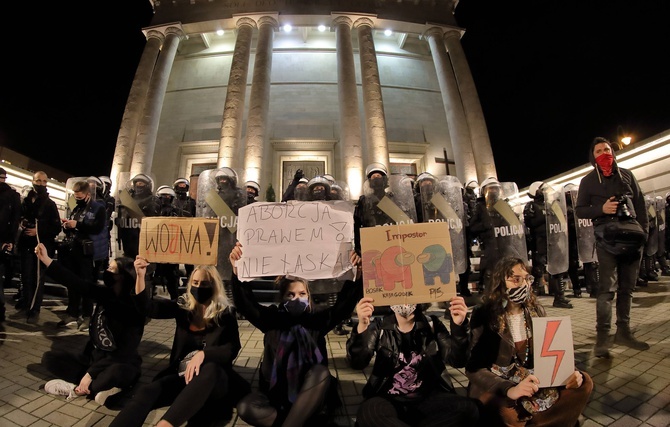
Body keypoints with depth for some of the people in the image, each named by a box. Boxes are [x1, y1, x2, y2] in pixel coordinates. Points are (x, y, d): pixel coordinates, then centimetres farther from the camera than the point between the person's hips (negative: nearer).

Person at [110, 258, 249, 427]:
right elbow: (149, 307, -3)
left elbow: (232, 348, -12)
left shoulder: (225, 312, -1)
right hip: (181, 375, 4)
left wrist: (203, 354, -28)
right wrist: (141, 276, -18)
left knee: (210, 369, -39)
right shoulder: (183, 307, 9)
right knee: (145, 392, -26)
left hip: (214, 379, -3)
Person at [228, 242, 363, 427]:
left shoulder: (317, 320, -1)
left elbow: (343, 305, -14)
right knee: (246, 407, -27)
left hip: (308, 400, -1)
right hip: (276, 394, 1)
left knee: (320, 371, -31)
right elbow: (245, 304, -12)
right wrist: (237, 269, -30)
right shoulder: (272, 319, 1)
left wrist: (357, 274, -31)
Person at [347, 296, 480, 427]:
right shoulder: (378, 326, -3)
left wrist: (458, 326, -28)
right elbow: (357, 363, -18)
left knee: (468, 408, -24)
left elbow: (457, 360, -10)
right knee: (368, 412, -35)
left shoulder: (432, 324, 2)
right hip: (389, 400, -3)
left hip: (427, 397, 4)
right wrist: (362, 326, -38)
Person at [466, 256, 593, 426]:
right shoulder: (483, 315, -16)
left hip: (535, 380, 6)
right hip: (497, 385, -6)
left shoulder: (536, 311, 3)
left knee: (584, 382, -10)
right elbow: (474, 367, -20)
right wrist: (509, 389, -36)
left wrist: (568, 372, -15)